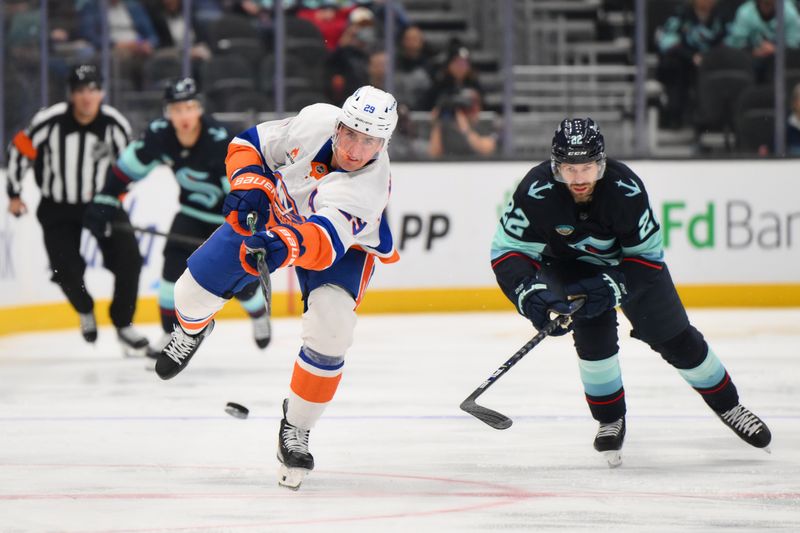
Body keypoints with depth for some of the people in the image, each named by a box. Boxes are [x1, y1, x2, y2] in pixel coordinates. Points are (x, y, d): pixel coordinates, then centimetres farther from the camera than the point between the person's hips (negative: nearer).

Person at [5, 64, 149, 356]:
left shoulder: (115, 124, -14)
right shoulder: (49, 121, -20)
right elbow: (20, 149, -5)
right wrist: (14, 195, 3)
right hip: (58, 209, -1)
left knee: (128, 259, -13)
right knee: (68, 271, -11)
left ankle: (123, 323, 6)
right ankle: (85, 310, 24)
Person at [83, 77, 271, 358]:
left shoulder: (219, 141, -33)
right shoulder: (160, 134, -18)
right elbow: (128, 166, -6)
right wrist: (105, 202, -8)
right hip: (192, 210, 4)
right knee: (175, 261, -14)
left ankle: (259, 314, 32)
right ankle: (170, 334, -2)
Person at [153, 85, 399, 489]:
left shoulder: (366, 189, -39)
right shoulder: (315, 122, -29)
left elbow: (325, 241, -54)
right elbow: (251, 144, -13)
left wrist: (289, 245, -72)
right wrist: (247, 184, -30)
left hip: (345, 241, -3)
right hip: (273, 211, 3)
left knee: (331, 328, -26)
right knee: (195, 288, -2)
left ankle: (295, 431, -4)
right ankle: (192, 328, 40)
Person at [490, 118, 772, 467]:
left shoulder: (625, 188, -33)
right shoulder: (537, 192, -34)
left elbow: (648, 255, -21)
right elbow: (507, 253, -27)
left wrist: (613, 287, -35)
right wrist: (530, 295, -43)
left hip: (627, 260, 0)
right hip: (569, 265, 0)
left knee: (675, 337, 2)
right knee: (593, 333, -22)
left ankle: (727, 405, 22)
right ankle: (610, 419, -1)